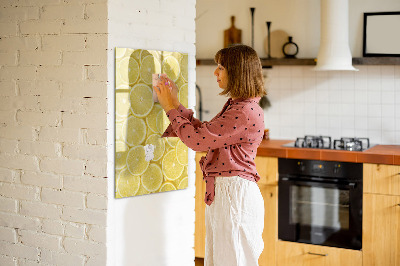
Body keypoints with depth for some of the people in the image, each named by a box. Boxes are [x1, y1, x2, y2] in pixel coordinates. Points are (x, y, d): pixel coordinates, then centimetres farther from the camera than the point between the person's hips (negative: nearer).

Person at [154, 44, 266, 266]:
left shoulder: (246, 112, -20)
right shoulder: (235, 105, 13)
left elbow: (197, 139, -19)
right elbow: (204, 131, 18)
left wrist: (170, 108, -7)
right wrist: (176, 105, 15)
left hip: (235, 194, -10)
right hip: (221, 192, 10)